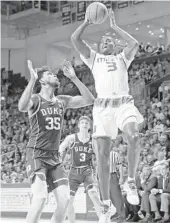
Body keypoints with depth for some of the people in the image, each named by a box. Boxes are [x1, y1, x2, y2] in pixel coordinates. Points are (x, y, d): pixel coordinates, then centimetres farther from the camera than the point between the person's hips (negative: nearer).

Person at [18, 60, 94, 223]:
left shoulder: (62, 101, 11)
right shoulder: (35, 100, -8)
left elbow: (89, 100, 5)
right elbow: (22, 107, -32)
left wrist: (74, 78, -1)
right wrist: (32, 80, -34)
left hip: (54, 157, 6)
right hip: (36, 155, -6)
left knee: (64, 200, -3)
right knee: (40, 197, -23)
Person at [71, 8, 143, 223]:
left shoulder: (122, 58, 24)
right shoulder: (93, 58, 23)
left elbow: (134, 44, 5)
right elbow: (75, 38, 12)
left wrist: (115, 27, 16)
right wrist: (88, 21, 18)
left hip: (124, 103, 0)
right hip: (103, 106, 1)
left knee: (133, 137, -31)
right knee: (102, 154, -6)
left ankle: (131, 182, -13)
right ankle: (105, 205, 1)